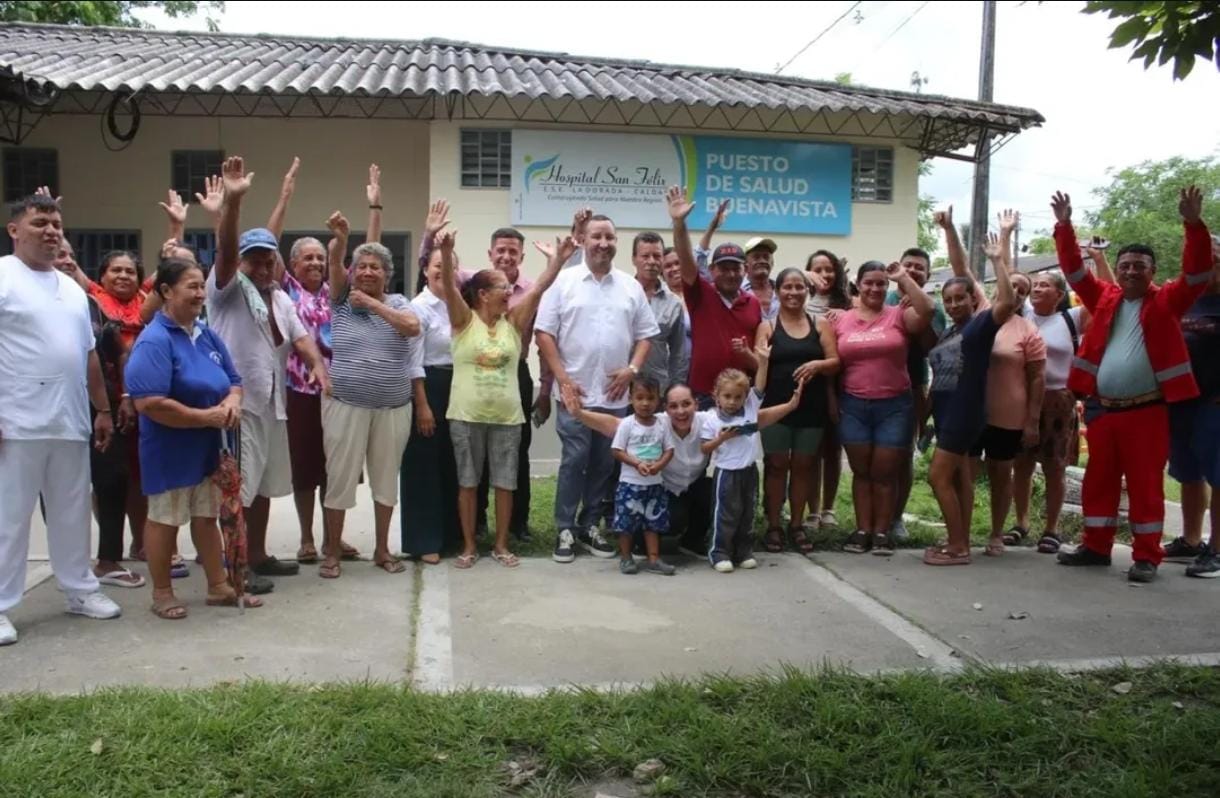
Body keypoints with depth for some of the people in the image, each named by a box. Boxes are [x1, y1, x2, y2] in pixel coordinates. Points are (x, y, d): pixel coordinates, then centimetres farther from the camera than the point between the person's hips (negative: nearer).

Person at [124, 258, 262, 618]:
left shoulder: (208, 335, 7)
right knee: (165, 519, 6)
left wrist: (232, 402, -8)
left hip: (207, 445, 7)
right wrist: (206, 417, -22)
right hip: (169, 449, -7)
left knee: (207, 517, 16)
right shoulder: (154, 340, -18)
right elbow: (149, 403, -27)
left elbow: (234, 381, 16)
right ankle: (162, 592, 21)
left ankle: (219, 586, 26)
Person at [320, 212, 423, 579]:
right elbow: (334, 264, -14)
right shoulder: (342, 300, 3)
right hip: (346, 405, -2)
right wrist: (339, 238, -33)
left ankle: (382, 549, 24)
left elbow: (412, 327, -15)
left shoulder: (398, 303, 5)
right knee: (340, 477, 2)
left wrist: (372, 303, -16)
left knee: (386, 477, 11)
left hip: (393, 408, 2)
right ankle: (332, 552, 15)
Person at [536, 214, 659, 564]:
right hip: (575, 393, -3)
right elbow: (544, 333, -3)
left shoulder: (631, 286, 9)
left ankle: (590, 524, 22)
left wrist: (632, 369, -4)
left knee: (605, 464, 9)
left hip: (615, 395, 4)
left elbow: (645, 335, 12)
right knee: (574, 461, -1)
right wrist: (562, 377, -9)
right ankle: (565, 528, 10)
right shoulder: (564, 282, -1)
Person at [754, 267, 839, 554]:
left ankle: (797, 525, 18)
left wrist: (818, 364, -16)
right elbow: (758, 363, -2)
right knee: (776, 465, 2)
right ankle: (773, 526, 10)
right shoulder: (767, 327, 4)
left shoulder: (820, 325, 8)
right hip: (776, 406, -2)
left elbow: (835, 362, 3)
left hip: (811, 408, 2)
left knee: (803, 465, 8)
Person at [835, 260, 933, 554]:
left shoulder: (898, 316, -1)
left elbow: (927, 311, -20)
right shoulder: (841, 320, 4)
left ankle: (882, 531, 15)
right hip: (853, 405, 2)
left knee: (885, 472, 5)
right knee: (861, 471, 9)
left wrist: (904, 278, -15)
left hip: (894, 405, -1)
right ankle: (862, 530, 16)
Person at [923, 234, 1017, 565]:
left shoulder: (980, 324, -9)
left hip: (965, 411, -9)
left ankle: (957, 547, -3)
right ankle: (960, 543, 18)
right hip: (946, 411, 9)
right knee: (959, 478, 12)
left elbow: (1008, 302, -25)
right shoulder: (946, 333, 15)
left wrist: (997, 260, -23)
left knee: (939, 477, -10)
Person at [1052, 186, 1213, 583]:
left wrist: (1194, 224, -21)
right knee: (1098, 480, 10)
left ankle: (1146, 556, 7)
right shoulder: (1105, 297, 11)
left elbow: (1197, 273, -10)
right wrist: (1064, 227, 0)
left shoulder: (1166, 301, 2)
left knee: (1145, 484, 0)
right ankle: (1096, 546, 21)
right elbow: (1074, 270, 10)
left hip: (1146, 411, -4)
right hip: (1103, 409, 4)